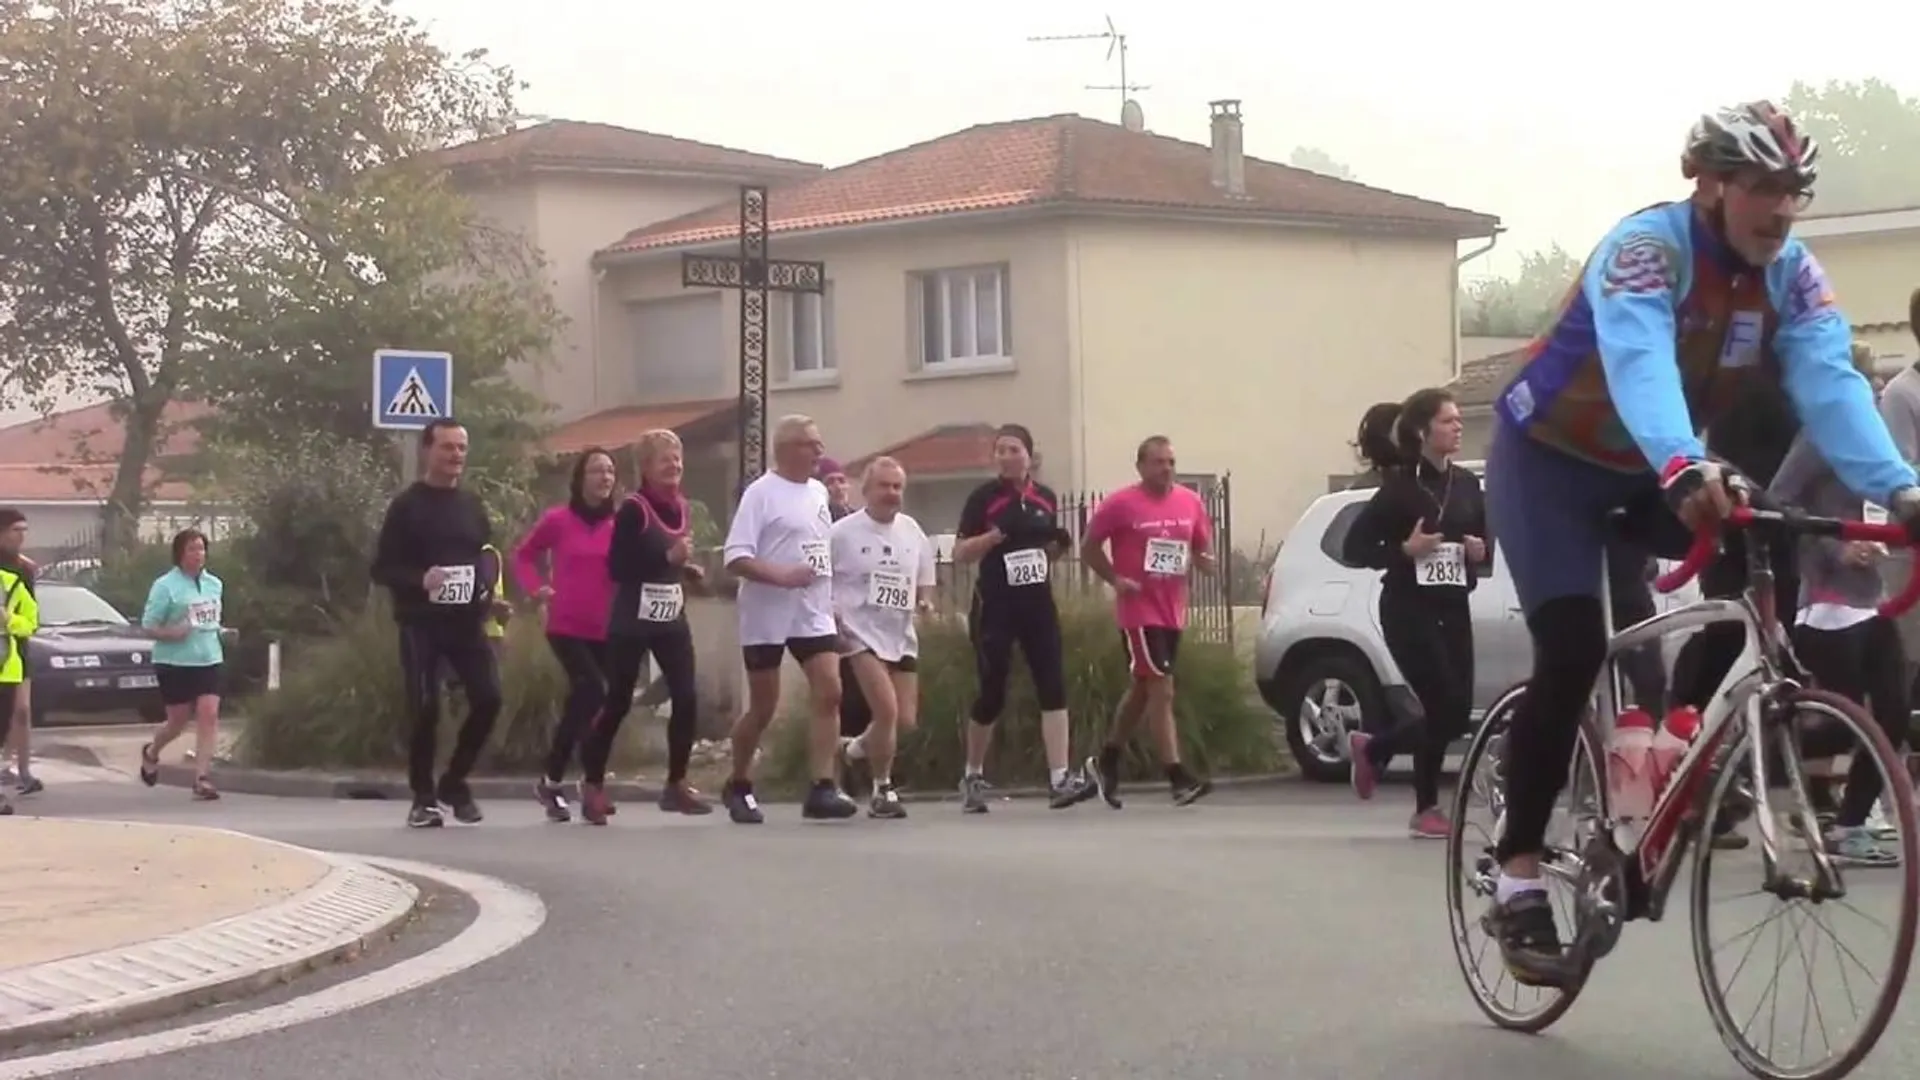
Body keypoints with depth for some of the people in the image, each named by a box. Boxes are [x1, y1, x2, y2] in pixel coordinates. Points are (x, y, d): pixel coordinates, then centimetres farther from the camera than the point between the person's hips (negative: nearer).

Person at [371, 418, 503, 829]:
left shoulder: (472, 504, 13)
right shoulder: (407, 505, -1)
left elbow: (490, 556, 20)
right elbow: (382, 568, -4)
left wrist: (488, 583, -3)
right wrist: (419, 579, -22)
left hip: (467, 621, 4)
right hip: (421, 622, -4)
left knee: (488, 699, -7)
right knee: (424, 709, -7)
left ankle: (454, 781, 12)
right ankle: (424, 798, 6)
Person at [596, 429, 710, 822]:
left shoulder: (682, 508, 10)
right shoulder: (633, 509, -12)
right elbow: (616, 568, -18)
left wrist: (687, 571, 5)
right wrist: (668, 558, -22)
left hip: (672, 620, 6)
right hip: (632, 621, -6)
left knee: (687, 698, -4)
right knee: (618, 702, 0)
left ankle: (676, 784, 9)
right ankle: (593, 784, 14)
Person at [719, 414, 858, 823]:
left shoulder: (819, 492, 11)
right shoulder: (761, 493, -10)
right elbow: (735, 558, -17)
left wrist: (829, 596, 13)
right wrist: (781, 575, -28)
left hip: (813, 614, 5)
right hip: (767, 617, -5)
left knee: (828, 691, -11)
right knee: (763, 707, 3)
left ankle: (822, 788, -12)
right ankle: (738, 787, 23)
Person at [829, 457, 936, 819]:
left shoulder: (912, 532, 7)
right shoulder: (842, 533, -7)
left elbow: (924, 582, 17)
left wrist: (925, 602, -4)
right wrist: (830, 621, -12)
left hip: (901, 637, 6)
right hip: (860, 635, -6)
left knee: (906, 720, 4)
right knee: (887, 709, -19)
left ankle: (854, 749, 33)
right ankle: (883, 791, -2)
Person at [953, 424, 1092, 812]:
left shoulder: (1046, 498, 9)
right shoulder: (983, 498, -5)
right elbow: (959, 552, -8)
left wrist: (1060, 545, -2)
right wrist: (997, 533, -21)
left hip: (1038, 603, 4)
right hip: (995, 606, -4)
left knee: (1053, 686, -9)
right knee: (992, 694, 3)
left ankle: (1059, 779, -13)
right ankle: (973, 777, 23)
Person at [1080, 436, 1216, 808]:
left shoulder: (1190, 502, 6)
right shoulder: (1120, 504, -9)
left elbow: (1203, 550, 17)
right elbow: (1089, 548, -2)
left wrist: (1205, 561, -6)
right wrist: (1115, 580, -13)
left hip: (1173, 612, 6)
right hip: (1139, 612, -6)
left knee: (1142, 690, 18)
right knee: (1161, 691, -13)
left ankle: (1106, 763, 35)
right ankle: (1179, 778, -15)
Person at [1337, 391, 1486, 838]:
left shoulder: (1467, 484, 9)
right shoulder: (1400, 486, -8)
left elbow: (1486, 544, 19)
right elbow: (1353, 548, -9)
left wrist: (1481, 553, -4)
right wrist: (1404, 550, -21)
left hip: (1453, 608, 6)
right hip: (1409, 609, -6)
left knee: (1457, 713, 4)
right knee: (1445, 706, -10)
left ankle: (1371, 748, 28)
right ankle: (1427, 808, 6)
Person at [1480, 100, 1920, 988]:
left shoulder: (1793, 275, -12)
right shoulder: (1646, 247, -29)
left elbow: (1828, 382, -27)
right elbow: (1640, 362, -46)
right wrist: (1684, 469, -65)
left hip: (1650, 472, 6)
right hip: (1550, 460, -6)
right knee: (1573, 650, -22)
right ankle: (1518, 883, -15)